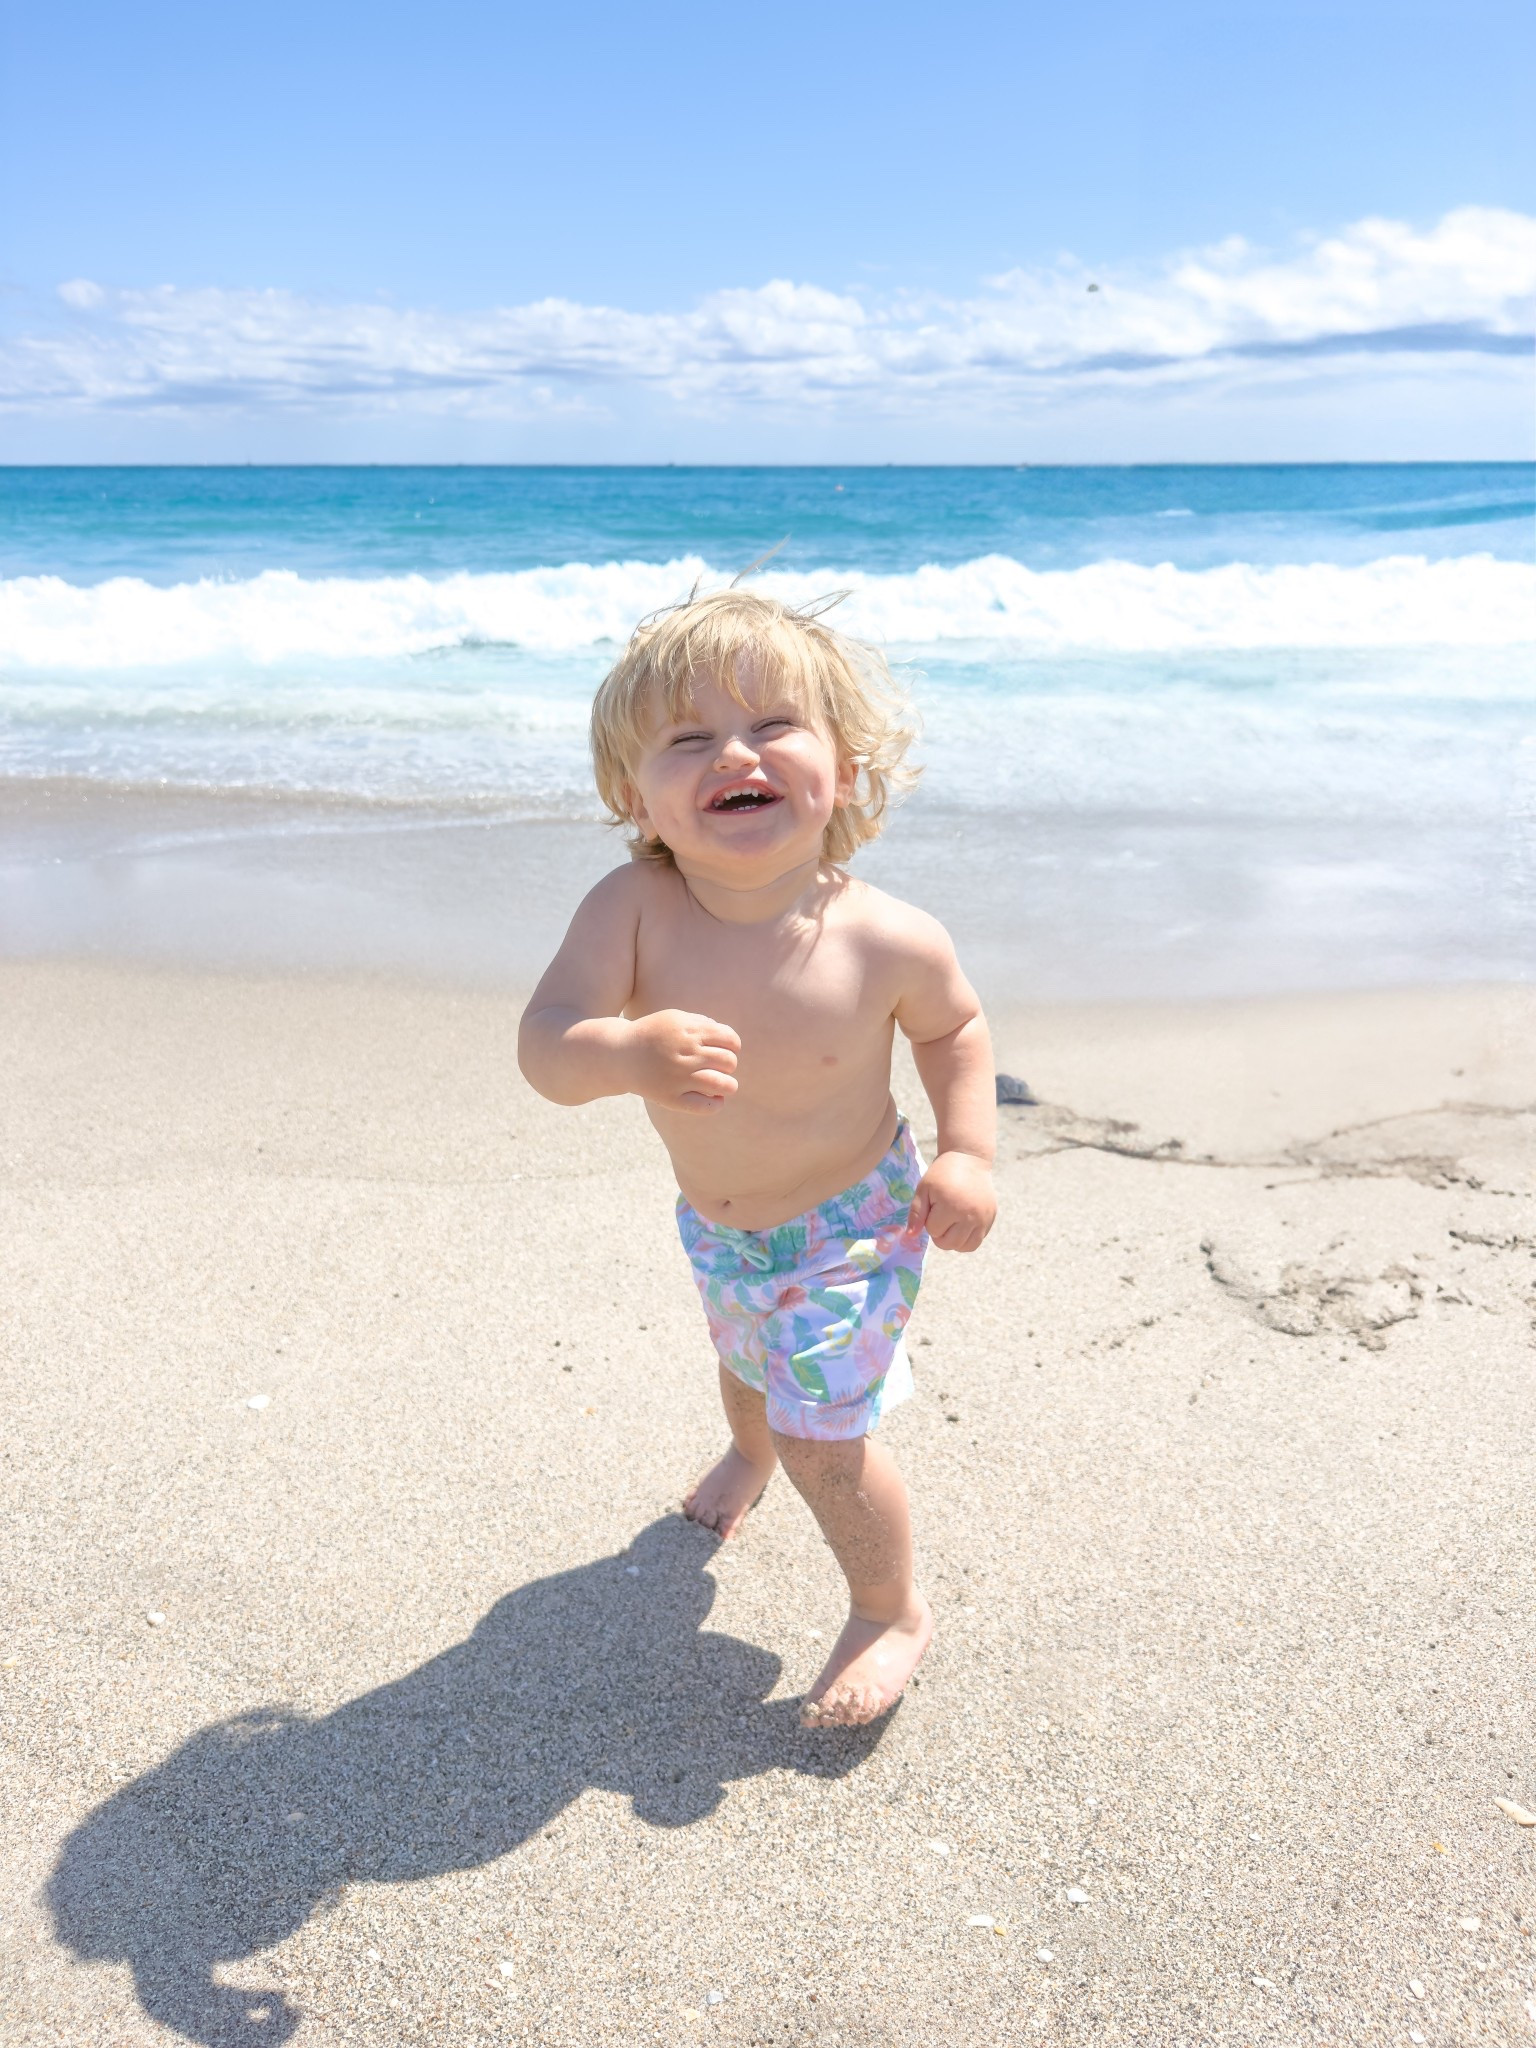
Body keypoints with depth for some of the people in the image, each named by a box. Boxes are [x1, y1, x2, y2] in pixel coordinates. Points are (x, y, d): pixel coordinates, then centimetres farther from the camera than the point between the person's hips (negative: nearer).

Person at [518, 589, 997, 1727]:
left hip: (849, 1224, -4)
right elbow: (545, 1045, -40)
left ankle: (894, 1613, 25)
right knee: (747, 1360, 32)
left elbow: (953, 1023, -8)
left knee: (820, 1434, -7)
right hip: (715, 1220, 4)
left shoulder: (888, 940, -30)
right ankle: (750, 1453, 70)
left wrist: (969, 1150, -19)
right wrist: (629, 1054, -60)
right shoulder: (633, 910, -31)